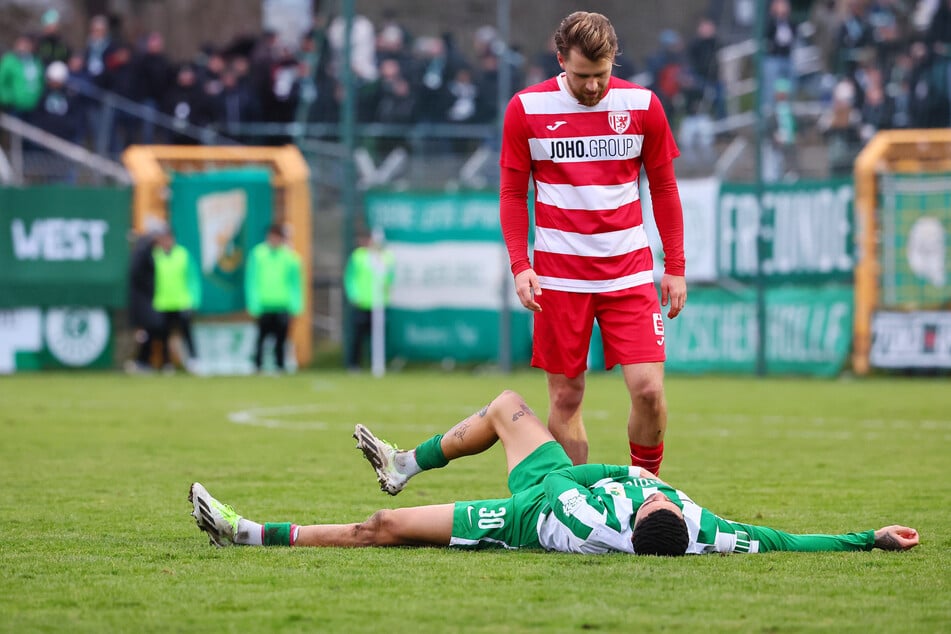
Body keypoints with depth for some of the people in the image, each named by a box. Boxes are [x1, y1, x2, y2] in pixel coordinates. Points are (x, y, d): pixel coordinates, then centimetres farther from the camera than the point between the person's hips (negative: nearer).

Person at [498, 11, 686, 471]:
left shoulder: (642, 106, 1)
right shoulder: (526, 109, -2)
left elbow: (664, 188, 10)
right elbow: (512, 193, 6)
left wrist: (675, 266, 6)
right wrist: (520, 265, -5)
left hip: (629, 271, 0)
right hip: (558, 274, 0)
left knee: (648, 389, -9)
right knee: (566, 398, 1)